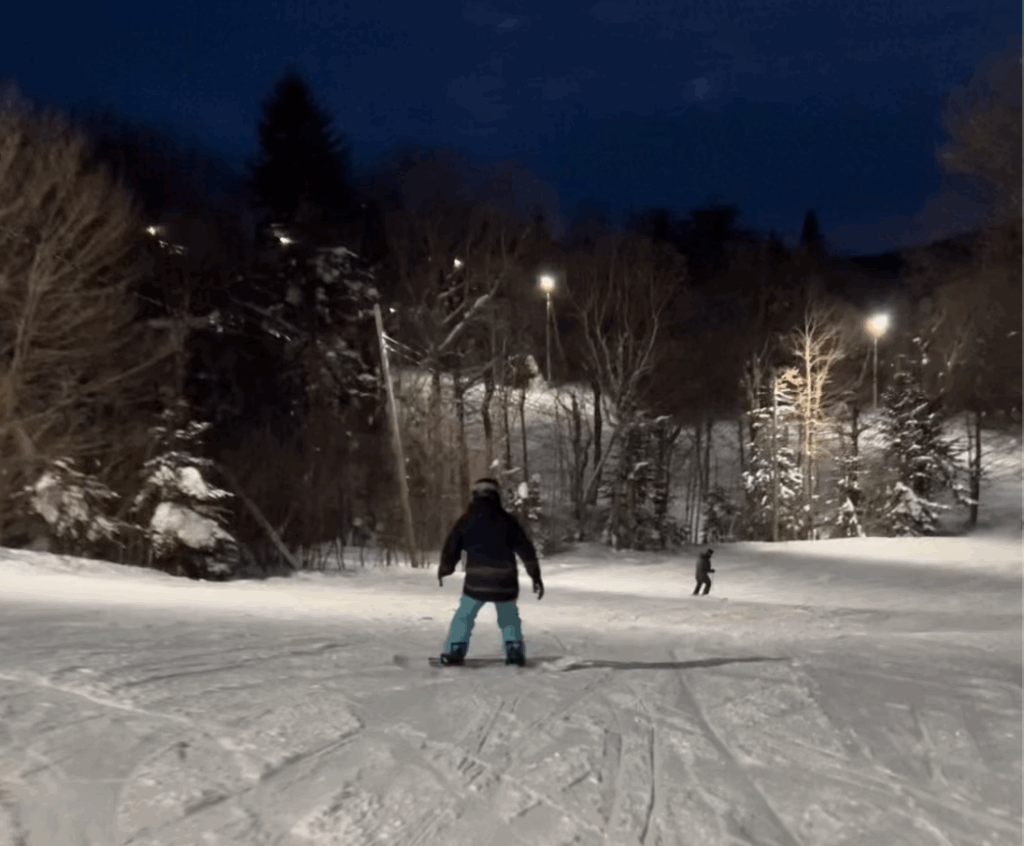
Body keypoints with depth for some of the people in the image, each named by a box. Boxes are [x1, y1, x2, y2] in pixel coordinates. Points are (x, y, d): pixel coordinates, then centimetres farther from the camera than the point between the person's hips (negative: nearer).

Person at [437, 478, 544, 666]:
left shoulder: (466, 520, 3)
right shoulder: (507, 520, 4)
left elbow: (451, 547, 9)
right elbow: (525, 549, 2)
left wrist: (444, 570, 25)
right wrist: (535, 576, 6)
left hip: (476, 581, -1)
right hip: (504, 580, 1)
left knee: (464, 616, 15)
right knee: (509, 618, 20)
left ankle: (454, 651, 5)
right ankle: (514, 649, 6)